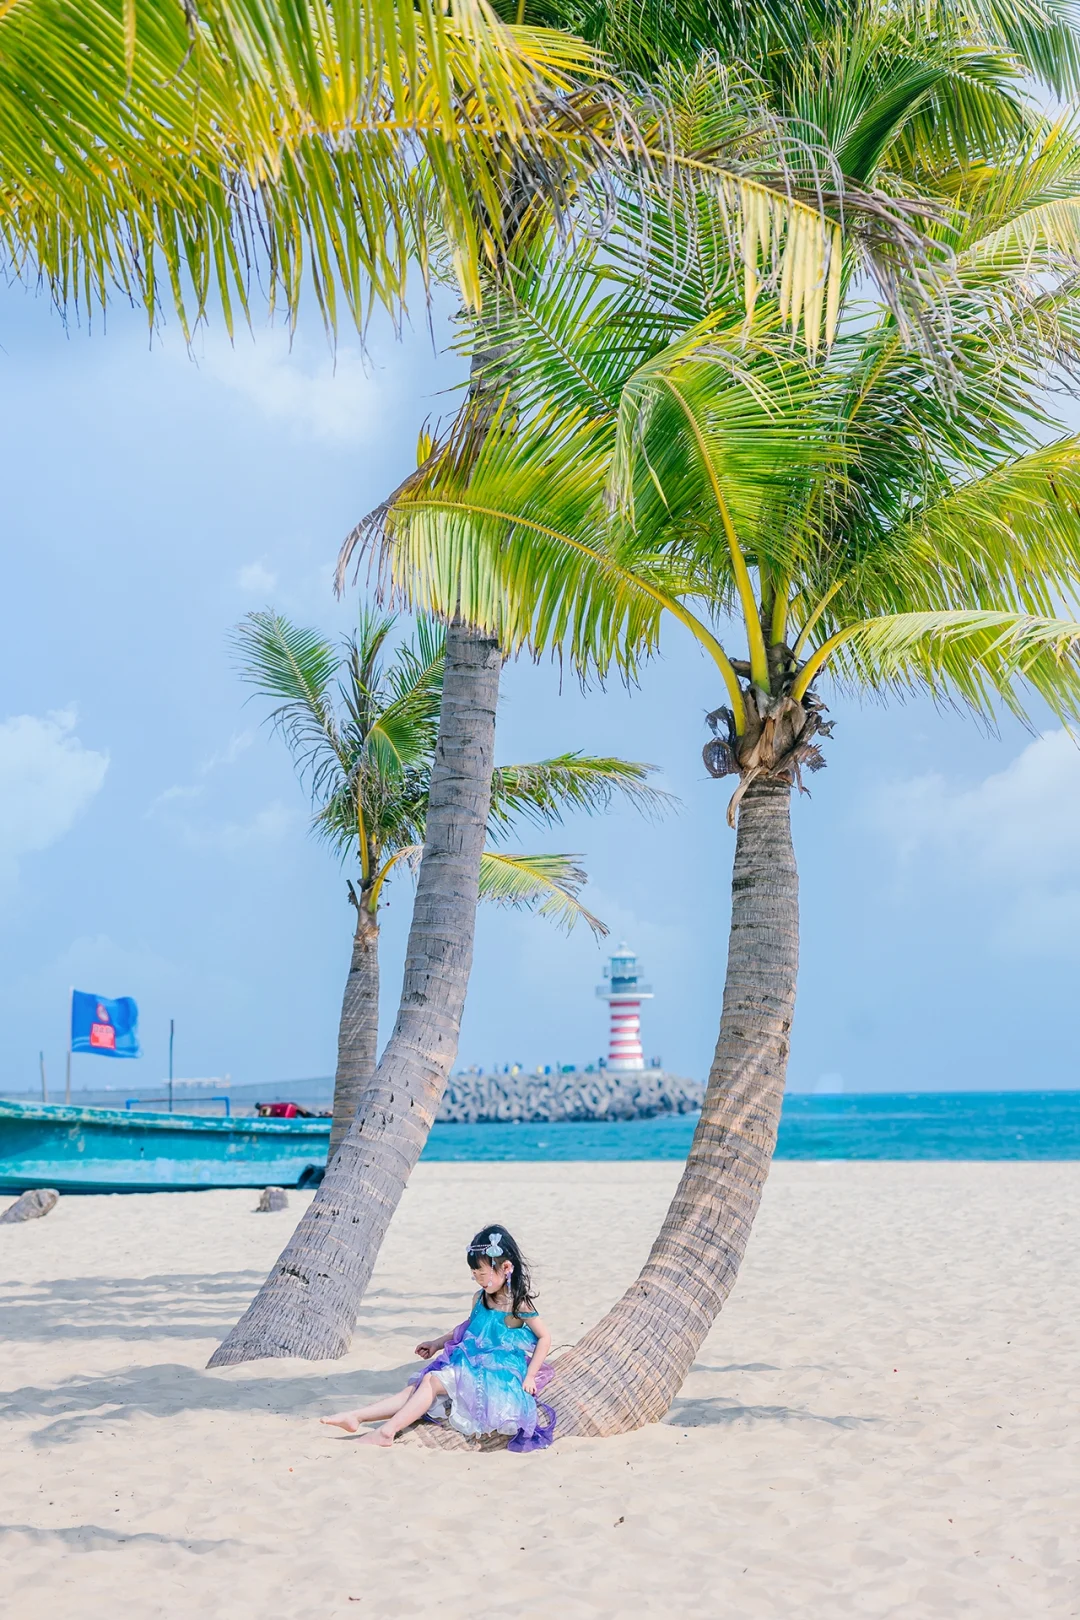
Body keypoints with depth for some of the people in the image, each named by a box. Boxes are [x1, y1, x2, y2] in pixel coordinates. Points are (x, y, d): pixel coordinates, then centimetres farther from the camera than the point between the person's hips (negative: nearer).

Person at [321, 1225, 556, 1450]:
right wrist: (437, 1343, 25)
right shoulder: (480, 1299, 9)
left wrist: (529, 1376, -11)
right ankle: (355, 1417, -15)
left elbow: (544, 1337, -7)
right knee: (417, 1387, -9)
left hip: (496, 1374, -7)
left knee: (432, 1381, -23)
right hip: (472, 1365, 7)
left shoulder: (518, 1304, -13)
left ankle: (387, 1431, -28)